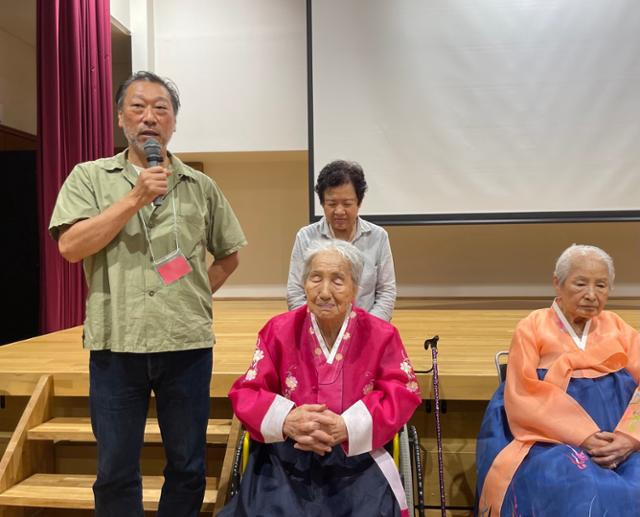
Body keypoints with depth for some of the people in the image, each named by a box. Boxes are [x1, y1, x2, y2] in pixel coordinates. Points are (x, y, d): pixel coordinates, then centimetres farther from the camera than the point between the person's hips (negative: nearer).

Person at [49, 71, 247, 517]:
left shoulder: (201, 186, 8)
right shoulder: (89, 178, 3)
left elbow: (229, 254, 17)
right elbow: (71, 246, -11)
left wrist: (198, 296, 5)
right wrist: (136, 198, -13)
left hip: (188, 343, 2)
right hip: (116, 344, -1)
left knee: (188, 466, 13)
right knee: (116, 470, 12)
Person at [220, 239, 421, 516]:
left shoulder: (380, 335, 1)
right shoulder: (279, 330, 2)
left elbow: (403, 393, -3)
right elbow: (245, 392, 1)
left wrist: (347, 427, -19)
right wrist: (286, 420, -21)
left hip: (358, 457, 0)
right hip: (287, 457, 0)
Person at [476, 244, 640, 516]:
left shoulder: (617, 328, 16)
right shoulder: (532, 328, 6)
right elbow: (525, 396, -5)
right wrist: (582, 436, -16)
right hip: (550, 442, -3)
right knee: (581, 493, -31)